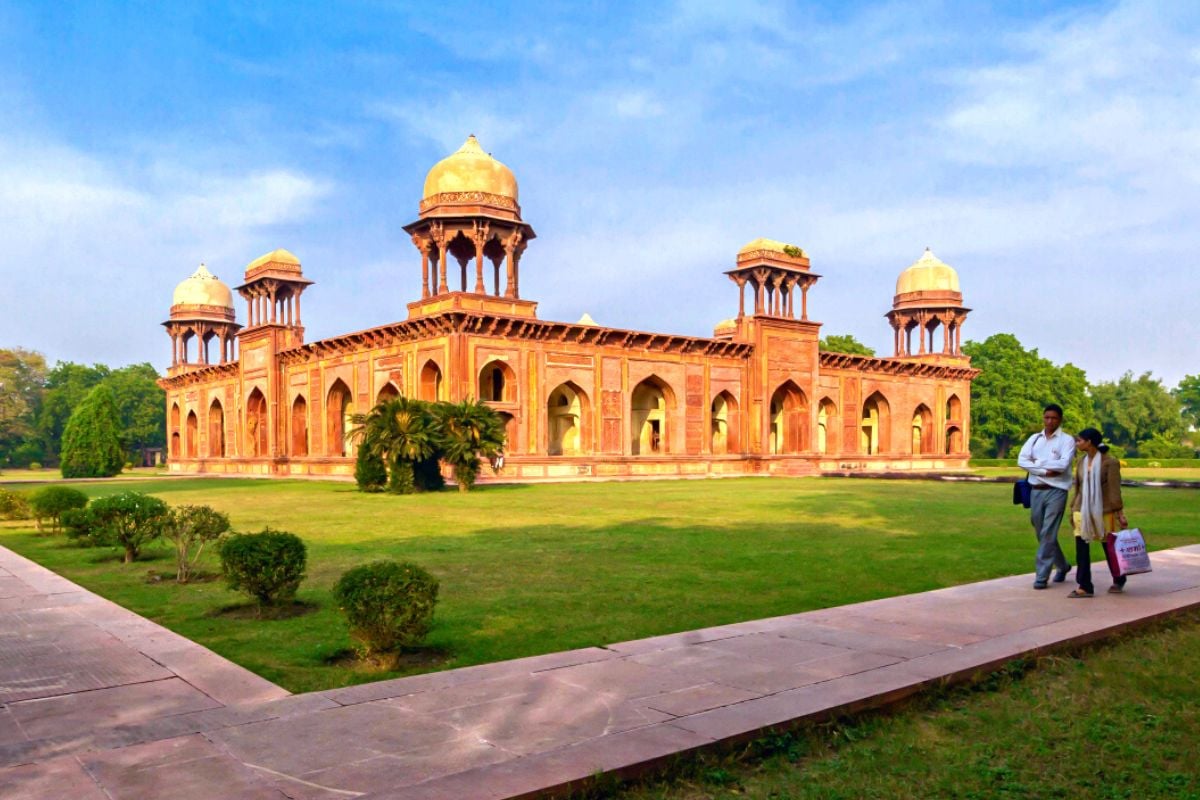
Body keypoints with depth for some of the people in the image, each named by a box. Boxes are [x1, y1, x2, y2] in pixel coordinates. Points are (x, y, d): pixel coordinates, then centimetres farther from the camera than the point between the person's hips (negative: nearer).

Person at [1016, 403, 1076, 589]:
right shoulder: (1034, 438, 11)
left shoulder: (1067, 440, -2)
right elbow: (1021, 460, -2)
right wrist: (1044, 471, -14)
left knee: (1048, 534, -8)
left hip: (1056, 491, -5)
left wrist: (1036, 463, -6)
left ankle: (1042, 575, -2)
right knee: (1041, 533, 14)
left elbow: (1063, 464, -16)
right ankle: (1062, 565, 34)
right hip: (1036, 491, 5)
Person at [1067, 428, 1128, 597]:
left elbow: (1114, 489, -12)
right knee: (1081, 549, -2)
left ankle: (1118, 582, 32)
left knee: (1110, 549, 10)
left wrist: (1119, 513, -12)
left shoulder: (1110, 462, -11)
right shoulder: (1082, 462, 7)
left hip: (1104, 512, -5)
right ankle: (1085, 587, 1)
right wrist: (1073, 509, 15)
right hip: (1083, 512, 5)